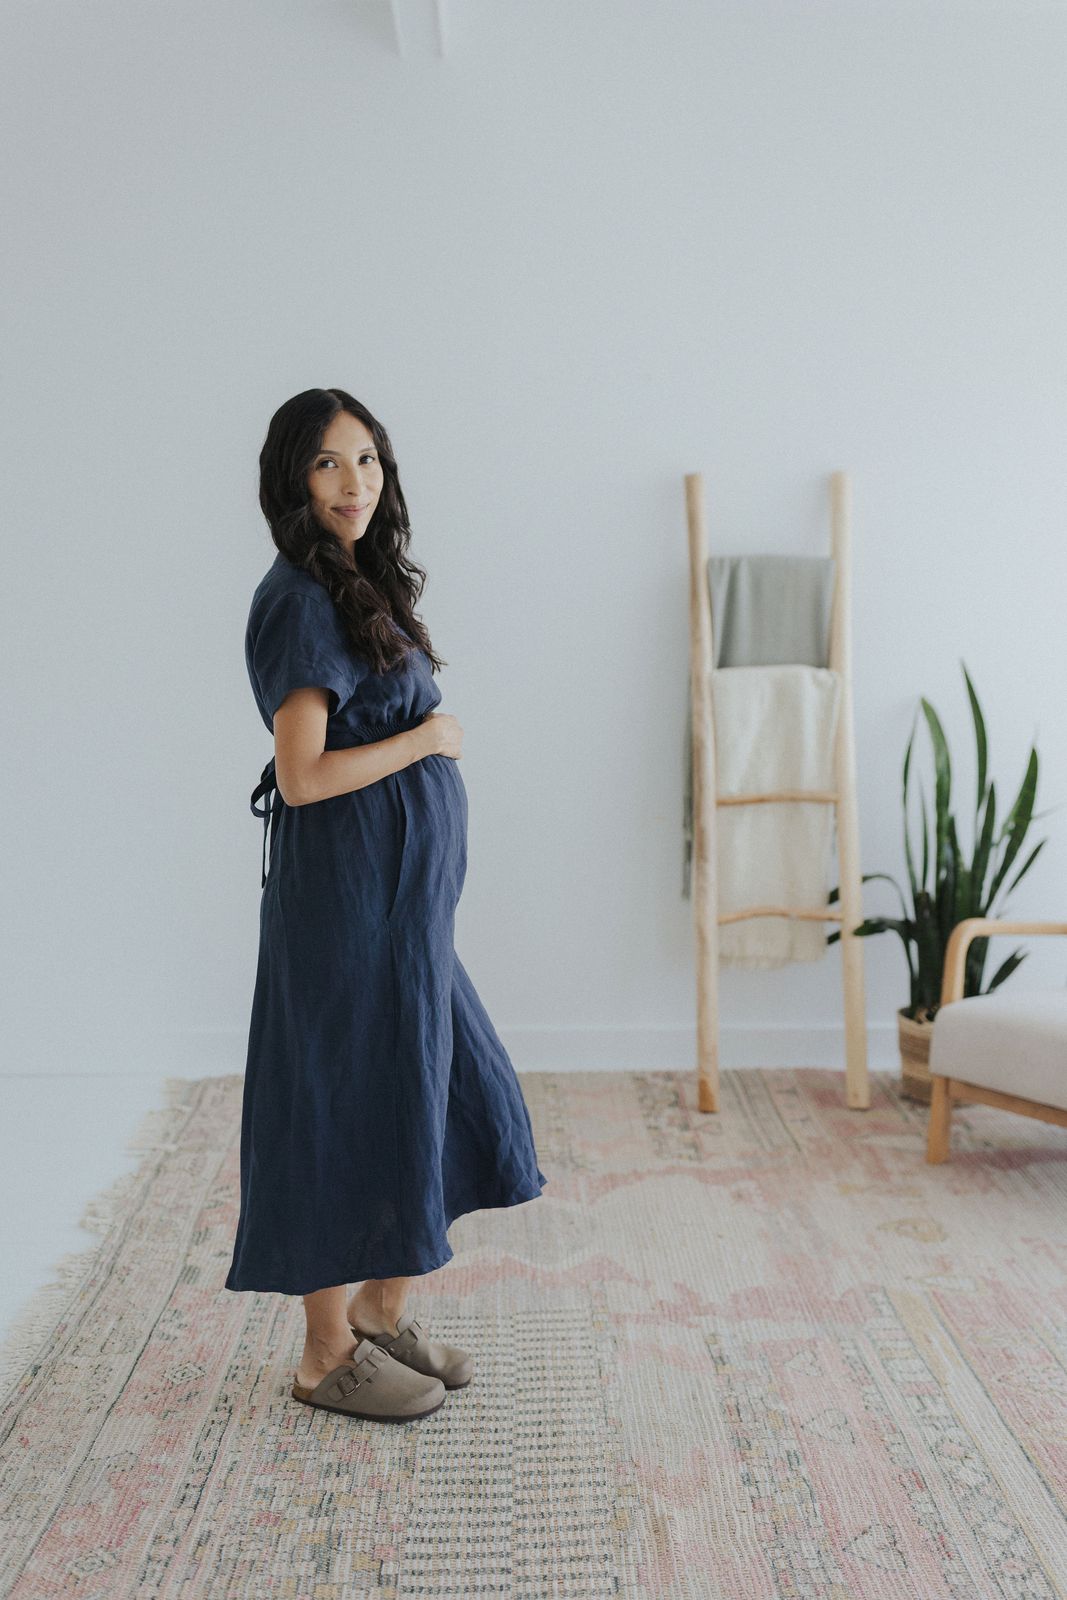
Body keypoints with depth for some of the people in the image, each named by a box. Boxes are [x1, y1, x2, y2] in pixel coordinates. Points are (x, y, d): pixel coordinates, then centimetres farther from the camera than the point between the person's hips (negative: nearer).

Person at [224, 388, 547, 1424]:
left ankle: (381, 1310, 32)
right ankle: (327, 1356, 21)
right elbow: (302, 776, -21)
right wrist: (426, 739, -11)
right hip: (348, 885, -9)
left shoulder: (361, 588, 14)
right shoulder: (302, 599, -15)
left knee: (449, 1096, 15)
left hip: (403, 890, 10)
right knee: (347, 1100, 2)